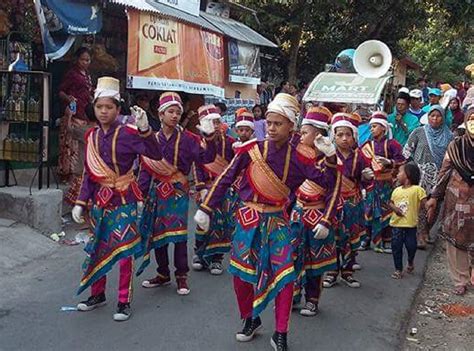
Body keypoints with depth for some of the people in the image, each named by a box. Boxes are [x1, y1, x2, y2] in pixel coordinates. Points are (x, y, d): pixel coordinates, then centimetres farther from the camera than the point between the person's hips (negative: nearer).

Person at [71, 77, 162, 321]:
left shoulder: (127, 134, -12)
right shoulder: (92, 136, 5)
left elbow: (156, 154, -25)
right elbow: (89, 174, 10)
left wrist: (144, 129, -37)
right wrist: (81, 203, 6)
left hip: (123, 201, -6)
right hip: (99, 200, 6)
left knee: (124, 250, 0)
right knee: (96, 249, 14)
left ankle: (124, 302, 12)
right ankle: (97, 294, 32)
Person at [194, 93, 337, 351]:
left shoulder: (297, 158, -3)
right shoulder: (251, 149, -5)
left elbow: (328, 182, 0)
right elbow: (225, 179, 1)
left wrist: (330, 157, -15)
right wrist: (206, 209, 0)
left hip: (277, 221, 0)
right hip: (249, 219, 0)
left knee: (285, 276, -7)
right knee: (241, 273, 5)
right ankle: (250, 319, 31)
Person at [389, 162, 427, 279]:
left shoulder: (417, 189, -8)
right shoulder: (397, 190, 7)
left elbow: (424, 204, -10)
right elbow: (391, 203, 15)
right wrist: (394, 208, -5)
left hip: (410, 224, -4)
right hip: (396, 223, 4)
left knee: (411, 246, 3)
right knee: (396, 247, 5)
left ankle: (410, 262, 35)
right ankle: (398, 269, 17)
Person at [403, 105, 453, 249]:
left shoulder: (448, 136, 8)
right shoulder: (419, 132, 2)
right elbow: (407, 150, 4)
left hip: (439, 175, 2)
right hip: (421, 173, -2)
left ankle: (426, 231, 21)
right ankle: (420, 234, 0)